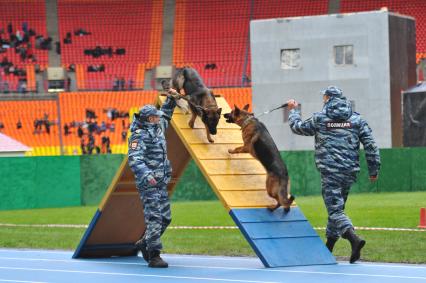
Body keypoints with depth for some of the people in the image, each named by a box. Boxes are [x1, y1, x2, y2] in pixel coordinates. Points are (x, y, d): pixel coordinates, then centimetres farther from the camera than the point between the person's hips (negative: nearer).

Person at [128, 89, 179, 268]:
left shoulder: (157, 129, 14)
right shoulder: (140, 136, -13)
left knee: (165, 218, 11)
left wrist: (171, 100, 28)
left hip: (161, 183, 9)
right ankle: (154, 256, -12)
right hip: (148, 184, -9)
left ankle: (144, 243, 28)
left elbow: (165, 116, 38)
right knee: (154, 218, -13)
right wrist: (146, 174, -39)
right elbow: (134, 159, -25)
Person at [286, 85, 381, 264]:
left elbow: (297, 127, 17)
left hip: (329, 171, -4)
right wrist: (374, 170, 9)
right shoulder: (356, 119, 7)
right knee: (336, 207, 19)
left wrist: (293, 111, 36)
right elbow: (371, 145, 2)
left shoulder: (319, 119, 0)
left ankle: (354, 239, -31)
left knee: (335, 210, -8)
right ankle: (329, 247, 27)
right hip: (350, 172, 4)